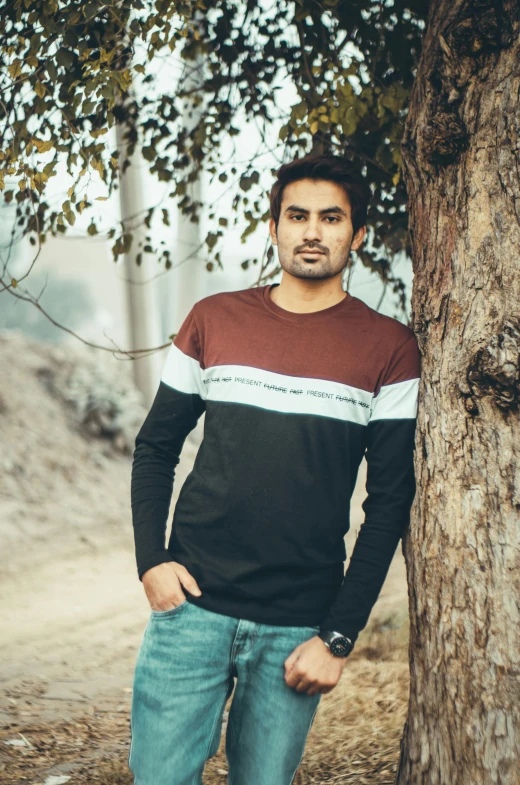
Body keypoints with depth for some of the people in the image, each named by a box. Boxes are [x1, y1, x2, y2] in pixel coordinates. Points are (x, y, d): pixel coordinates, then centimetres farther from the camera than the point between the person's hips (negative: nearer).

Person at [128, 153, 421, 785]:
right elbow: (155, 448, 13)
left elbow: (390, 502, 0)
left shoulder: (389, 349, 0)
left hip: (299, 627, -1)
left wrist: (339, 637, -5)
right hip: (192, 605, 1)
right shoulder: (213, 320, 6)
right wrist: (150, 559, -1)